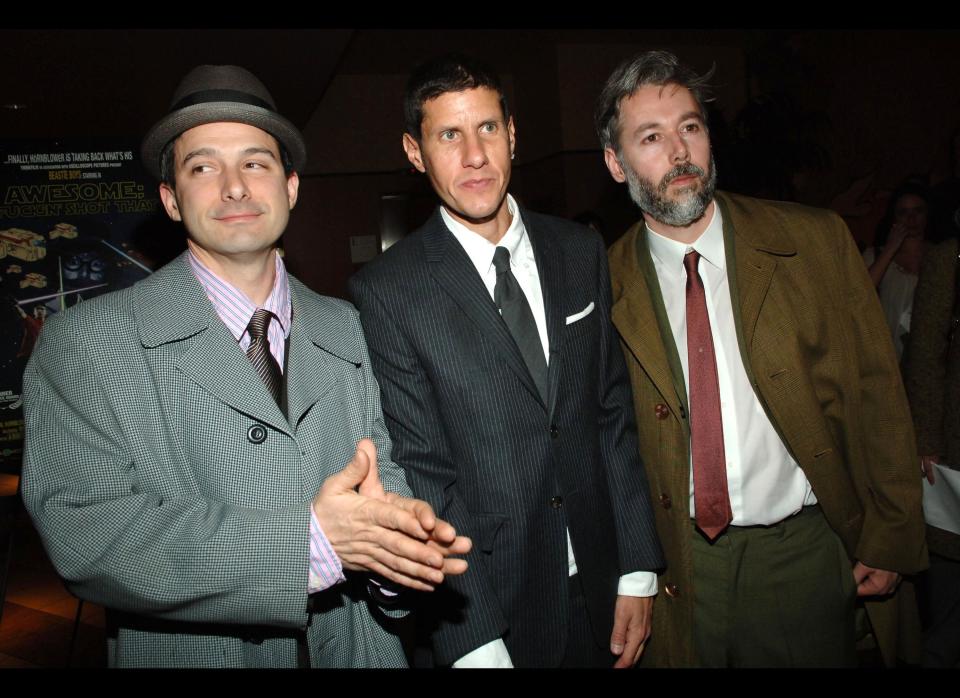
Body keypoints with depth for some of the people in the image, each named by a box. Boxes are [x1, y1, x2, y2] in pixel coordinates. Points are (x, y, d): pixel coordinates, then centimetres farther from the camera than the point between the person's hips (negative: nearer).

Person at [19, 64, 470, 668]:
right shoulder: (84, 345, -12)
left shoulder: (347, 329, -2)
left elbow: (380, 468, 0)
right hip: (190, 654, -3)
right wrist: (309, 542, -28)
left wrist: (395, 520, -23)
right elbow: (87, 535, -21)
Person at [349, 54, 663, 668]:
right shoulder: (387, 291, -13)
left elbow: (613, 414, 2)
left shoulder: (581, 251, 1)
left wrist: (638, 571, 0)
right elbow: (421, 473, -13)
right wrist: (476, 644, -14)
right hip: (490, 602, -3)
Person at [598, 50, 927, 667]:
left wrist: (890, 539, -2)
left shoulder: (818, 241, -6)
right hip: (683, 565, 0)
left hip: (804, 549, 1)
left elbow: (878, 394, -2)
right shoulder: (607, 285, -8)